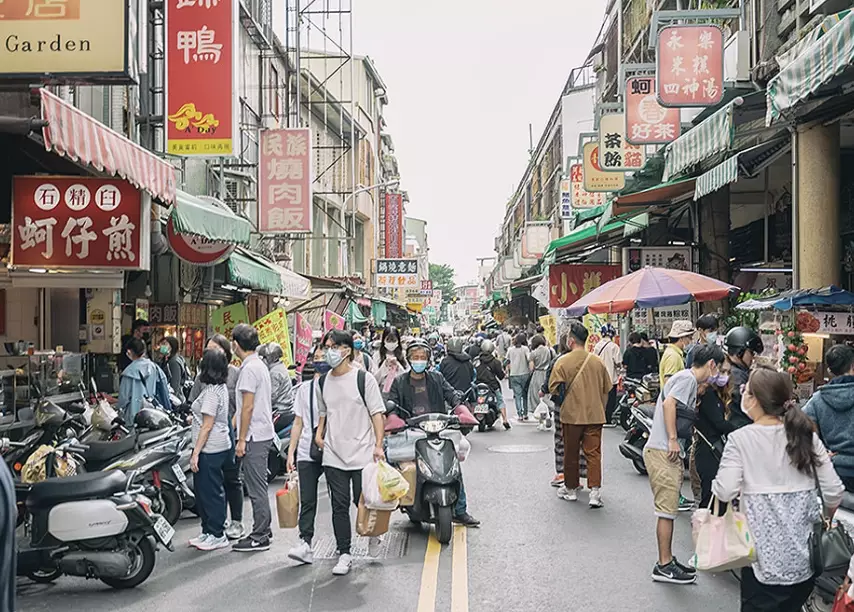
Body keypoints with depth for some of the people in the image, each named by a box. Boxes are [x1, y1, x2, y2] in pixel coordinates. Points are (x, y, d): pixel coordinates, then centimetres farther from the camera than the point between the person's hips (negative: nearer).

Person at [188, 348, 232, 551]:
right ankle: (208, 532, 26)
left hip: (210, 449, -10)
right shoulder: (221, 388, 11)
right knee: (203, 490, 17)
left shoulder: (212, 391, -19)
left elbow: (207, 426, -20)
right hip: (219, 446, 10)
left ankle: (217, 536, 7)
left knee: (210, 491, -2)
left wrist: (196, 453, -18)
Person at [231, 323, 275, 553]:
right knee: (259, 486, 16)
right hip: (263, 433, 10)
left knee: (256, 488, -5)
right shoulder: (260, 364, 15)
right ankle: (264, 530, 24)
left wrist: (241, 439, -15)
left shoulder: (249, 369, -16)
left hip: (254, 436, -10)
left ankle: (259, 537, -1)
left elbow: (248, 407, -18)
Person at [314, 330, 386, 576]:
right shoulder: (323, 382, 10)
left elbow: (377, 413, -5)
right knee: (339, 506, 4)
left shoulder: (364, 378, -5)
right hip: (333, 456, 4)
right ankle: (344, 554, 13)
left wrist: (378, 446, -12)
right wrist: (319, 433, 7)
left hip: (362, 454, -4)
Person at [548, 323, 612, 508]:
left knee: (571, 453, 11)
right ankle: (595, 490, -7)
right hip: (595, 415, 2)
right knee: (593, 452, 3)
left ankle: (570, 488, 23)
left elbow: (554, 388, -10)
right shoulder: (597, 361, 1)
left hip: (571, 414, -2)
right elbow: (607, 388, 9)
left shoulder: (563, 361, -10)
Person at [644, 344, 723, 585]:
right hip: (663, 452, -10)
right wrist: (673, 439, -25)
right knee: (667, 510, -6)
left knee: (669, 510, 15)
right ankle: (664, 566, 0)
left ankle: (667, 560, 24)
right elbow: (669, 403, -24)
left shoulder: (688, 379, 20)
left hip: (670, 453, 10)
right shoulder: (687, 378, -10)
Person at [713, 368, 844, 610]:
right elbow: (834, 492, -1)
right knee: (793, 605, 22)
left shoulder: (741, 439, -12)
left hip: (765, 556, -4)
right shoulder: (807, 436, 0)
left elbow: (725, 492, -19)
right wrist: (826, 520, 18)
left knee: (758, 605, 12)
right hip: (806, 555, 4)